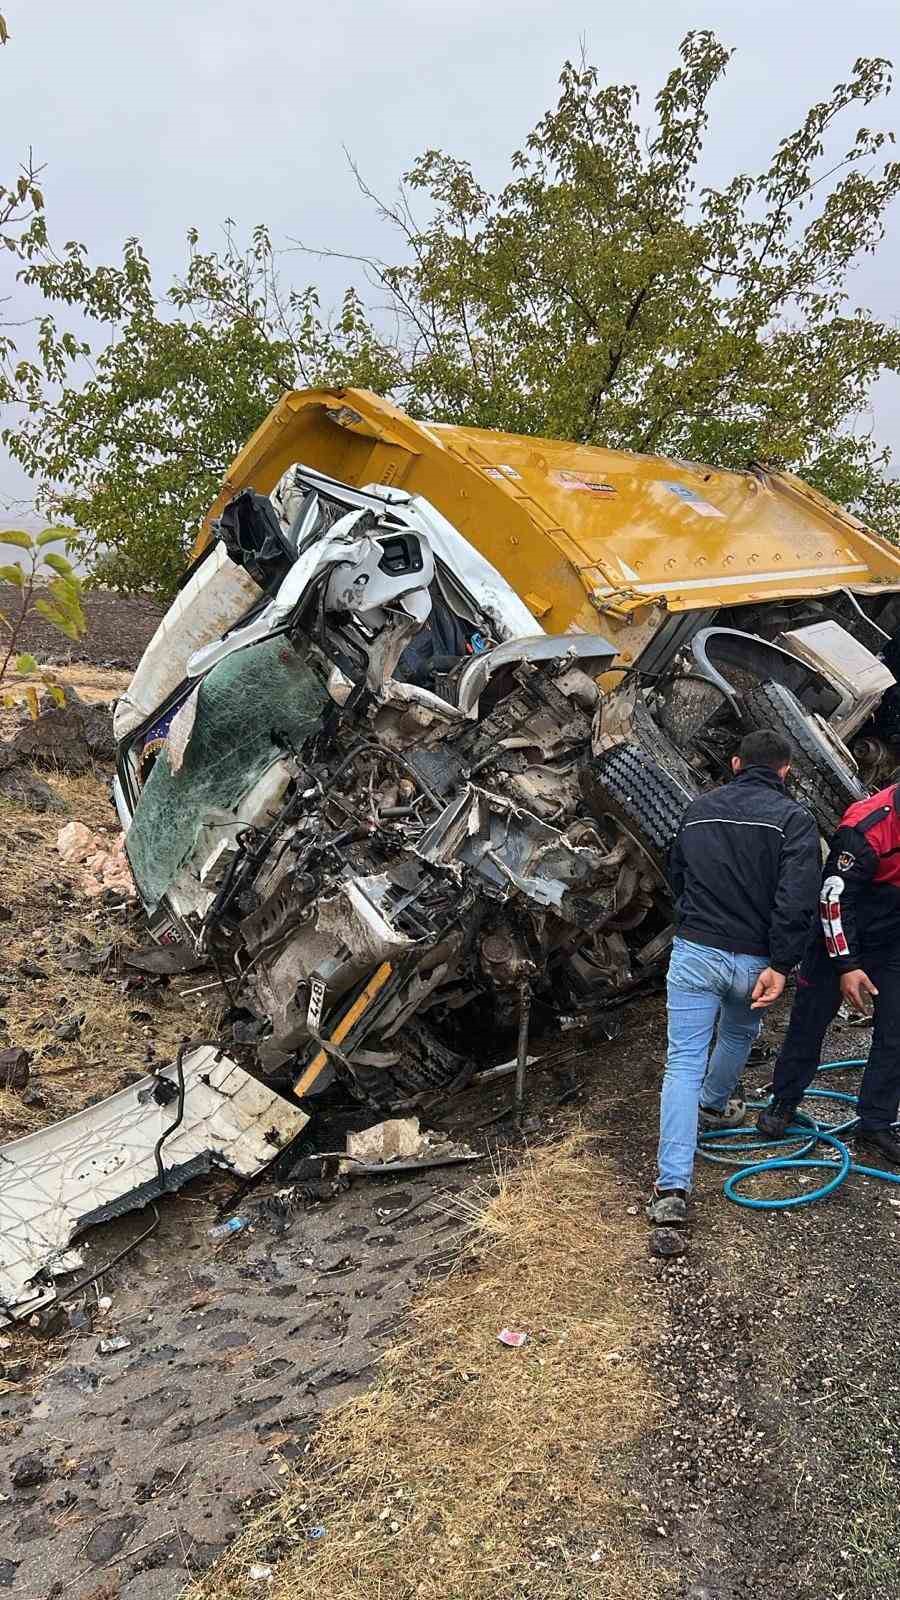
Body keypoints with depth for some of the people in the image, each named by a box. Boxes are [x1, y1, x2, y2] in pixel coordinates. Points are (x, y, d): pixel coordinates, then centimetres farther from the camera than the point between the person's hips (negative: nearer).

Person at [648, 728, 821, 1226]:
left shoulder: (699, 808, 8)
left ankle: (672, 1188, -9)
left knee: (683, 1063, -1)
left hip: (694, 951, 1)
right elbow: (797, 898, -18)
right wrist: (780, 965, -17)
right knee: (738, 1034, 30)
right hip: (753, 960, -1)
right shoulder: (793, 818, -5)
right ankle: (714, 1104, 54)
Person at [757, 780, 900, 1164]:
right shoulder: (866, 827, -29)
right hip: (841, 940, -5)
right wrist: (846, 966, -20)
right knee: (809, 1021, 6)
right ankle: (784, 1103, 25)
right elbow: (835, 898, -22)